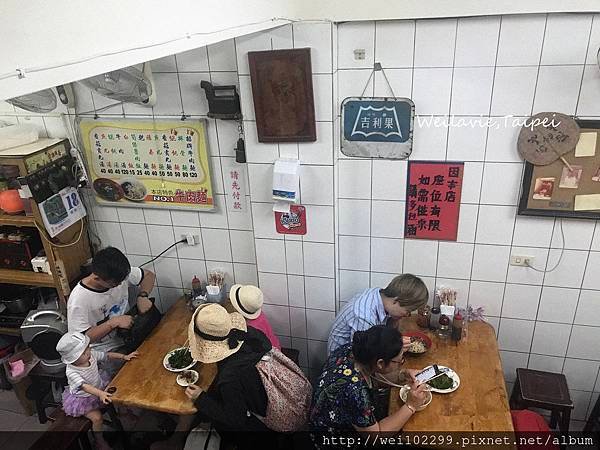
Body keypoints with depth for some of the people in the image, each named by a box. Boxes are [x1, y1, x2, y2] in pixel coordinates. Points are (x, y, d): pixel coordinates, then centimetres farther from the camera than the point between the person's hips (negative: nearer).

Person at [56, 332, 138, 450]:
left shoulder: (92, 355, -18)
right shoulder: (71, 372, -35)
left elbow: (108, 355, -5)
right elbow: (84, 386, -46)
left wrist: (124, 357, -17)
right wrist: (100, 394, -60)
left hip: (99, 387, 6)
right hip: (83, 398, -6)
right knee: (97, 417, -15)